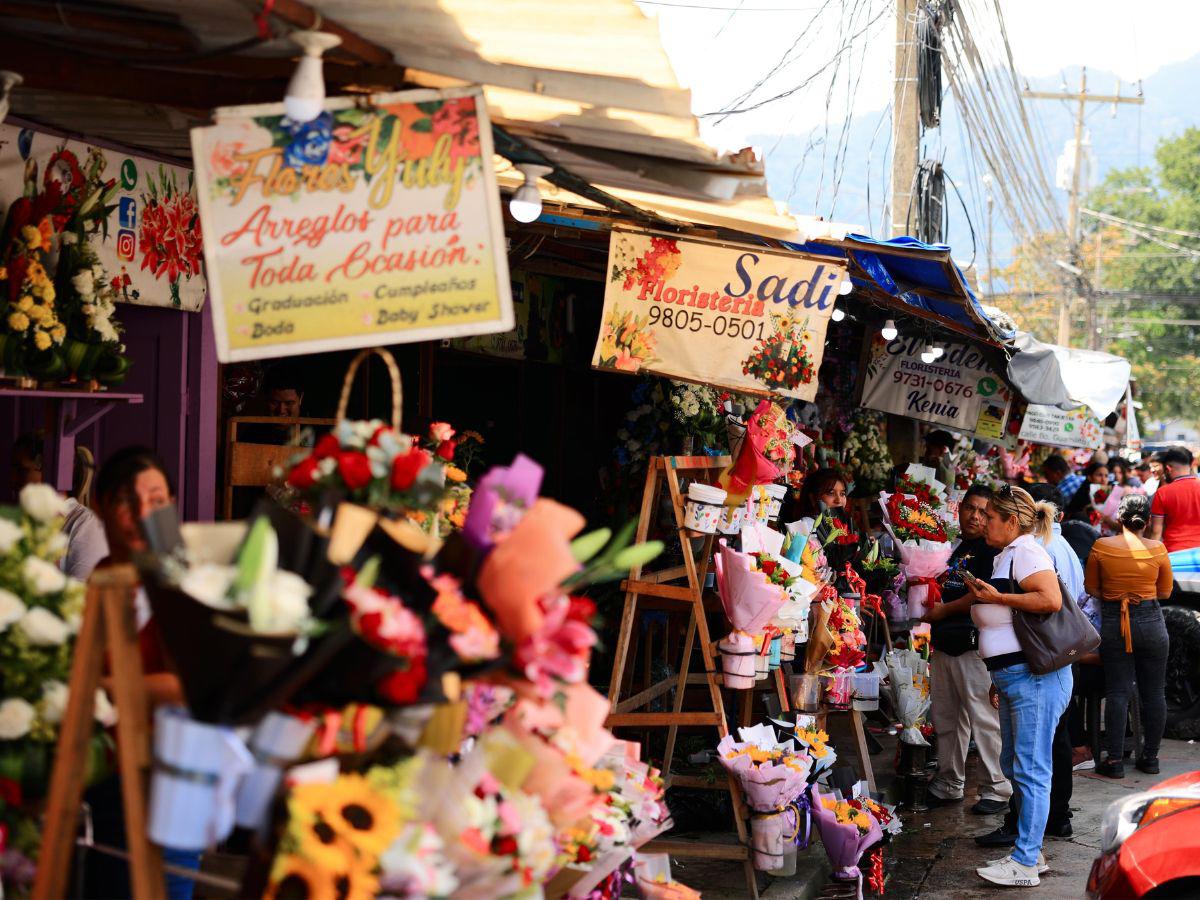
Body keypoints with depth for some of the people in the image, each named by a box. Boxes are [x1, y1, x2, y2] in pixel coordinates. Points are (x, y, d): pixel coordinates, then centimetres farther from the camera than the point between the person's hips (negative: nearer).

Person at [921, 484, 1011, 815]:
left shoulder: (989, 550, -8)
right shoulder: (956, 548, 19)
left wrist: (943, 611, -11)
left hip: (972, 645, -9)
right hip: (944, 644, 9)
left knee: (983, 719, -5)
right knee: (946, 719, 15)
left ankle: (997, 788, 4)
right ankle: (949, 785, 25)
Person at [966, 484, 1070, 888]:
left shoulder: (1025, 552, -11)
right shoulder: (1005, 557, 19)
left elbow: (1051, 599, -26)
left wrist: (997, 597, -19)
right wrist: (980, 597, 17)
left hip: (1034, 674, -11)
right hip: (1014, 679, 11)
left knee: (1031, 769, -7)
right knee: (1014, 766, 15)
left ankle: (1025, 863, -3)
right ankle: (1030, 850, 24)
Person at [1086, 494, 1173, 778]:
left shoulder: (1101, 546, -6)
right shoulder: (1157, 549, -5)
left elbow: (1092, 588, 2)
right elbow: (1165, 592, 5)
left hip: (1112, 623, 0)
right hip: (1150, 621, 0)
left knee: (1117, 692, 4)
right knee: (1153, 692, 11)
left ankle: (1115, 760, 2)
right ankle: (1150, 757, 18)